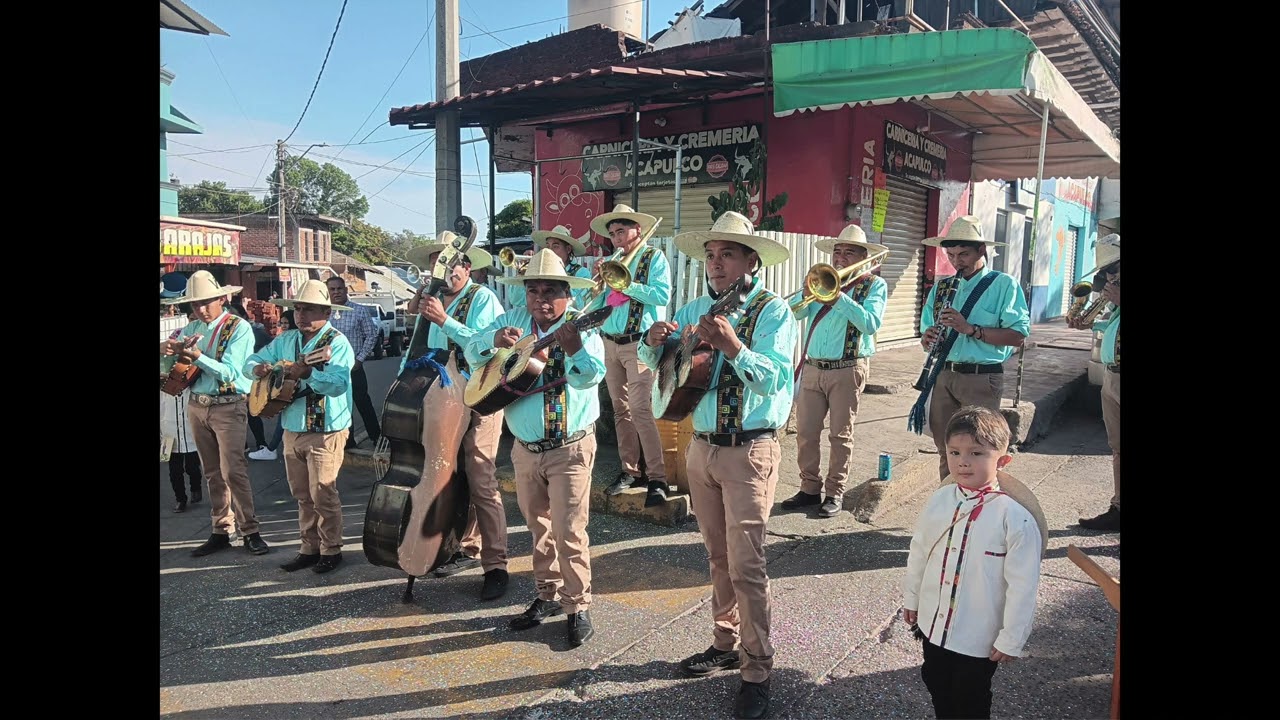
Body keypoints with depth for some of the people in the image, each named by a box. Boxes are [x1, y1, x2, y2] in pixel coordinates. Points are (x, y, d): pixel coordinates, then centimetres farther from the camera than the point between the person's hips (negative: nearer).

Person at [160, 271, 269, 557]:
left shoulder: (239, 328, -8)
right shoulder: (191, 329, 9)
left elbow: (229, 373, -16)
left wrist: (196, 356, -27)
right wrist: (167, 350, -14)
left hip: (228, 407, -6)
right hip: (197, 406, 6)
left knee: (233, 471, -9)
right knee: (212, 473, 11)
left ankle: (249, 531, -1)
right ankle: (220, 531, 19)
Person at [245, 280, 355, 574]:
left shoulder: (337, 343, -11)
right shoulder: (285, 340, 11)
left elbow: (339, 383, -25)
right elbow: (251, 361, 15)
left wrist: (307, 373, -39)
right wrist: (259, 368, -8)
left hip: (325, 432, -7)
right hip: (292, 430, 7)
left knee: (322, 494, -2)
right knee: (302, 495, 14)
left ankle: (332, 550, 12)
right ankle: (309, 548, 25)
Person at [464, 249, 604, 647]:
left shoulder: (581, 326, -10)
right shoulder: (515, 319, 4)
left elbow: (591, 376, -25)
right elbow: (472, 353, 3)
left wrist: (573, 347, -45)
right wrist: (495, 338, -18)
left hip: (570, 447, -5)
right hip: (525, 448, 5)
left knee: (569, 531, -6)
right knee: (539, 528, 16)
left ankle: (578, 607, 8)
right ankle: (548, 595, 31)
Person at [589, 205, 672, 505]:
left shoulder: (654, 258, 2)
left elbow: (663, 295, -13)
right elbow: (593, 305, 14)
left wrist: (624, 284, -14)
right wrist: (598, 280, -3)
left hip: (639, 343, -6)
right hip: (609, 343, 6)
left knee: (640, 410, -14)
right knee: (621, 411, 9)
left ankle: (657, 478, -10)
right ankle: (629, 470, 19)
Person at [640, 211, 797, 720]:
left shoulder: (772, 311, -9)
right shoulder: (696, 309, 8)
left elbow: (777, 379, -22)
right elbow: (654, 363, 13)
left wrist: (733, 347, -36)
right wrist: (655, 341, -9)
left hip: (749, 451, -6)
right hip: (702, 446, 6)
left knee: (745, 565, -4)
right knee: (718, 557, 17)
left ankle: (757, 671, 9)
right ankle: (725, 643, 33)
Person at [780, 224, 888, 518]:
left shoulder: (874, 285, 3)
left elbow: (871, 324, -15)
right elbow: (795, 312, 1)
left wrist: (840, 298, -19)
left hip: (847, 370, -4)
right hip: (812, 368, 4)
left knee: (841, 435, 4)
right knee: (805, 432, 5)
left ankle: (835, 492, 16)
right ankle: (810, 488, 19)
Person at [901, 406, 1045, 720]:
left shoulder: (1015, 518, -23)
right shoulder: (938, 501, -9)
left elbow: (1022, 586, -17)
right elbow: (918, 553, 5)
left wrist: (1011, 640, -11)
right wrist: (911, 598, 15)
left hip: (979, 636, -4)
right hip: (933, 624, 5)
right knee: (936, 684, 24)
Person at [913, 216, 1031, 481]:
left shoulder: (1003, 285, -2)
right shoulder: (941, 287, 14)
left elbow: (1018, 336, -10)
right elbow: (928, 332, 16)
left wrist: (971, 328, -20)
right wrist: (928, 339, -8)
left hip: (982, 379, -5)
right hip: (943, 377, 5)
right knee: (946, 452, 11)